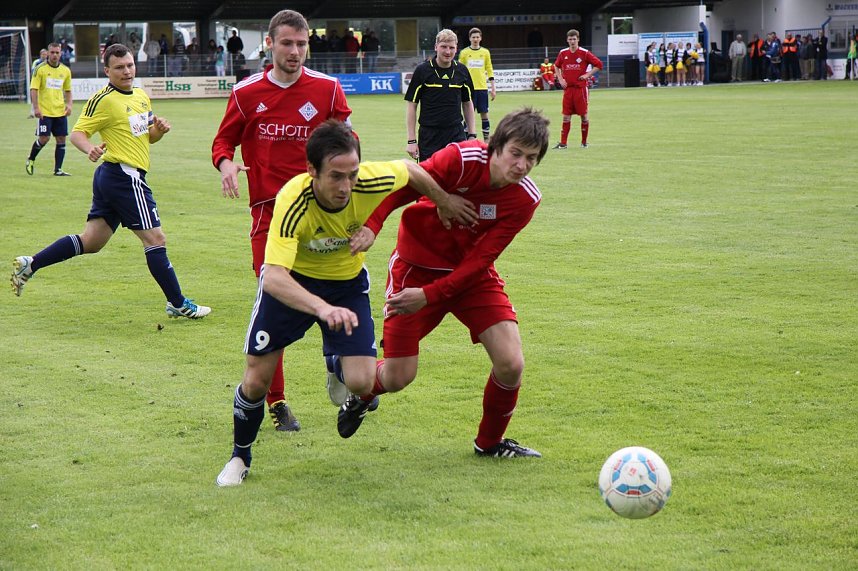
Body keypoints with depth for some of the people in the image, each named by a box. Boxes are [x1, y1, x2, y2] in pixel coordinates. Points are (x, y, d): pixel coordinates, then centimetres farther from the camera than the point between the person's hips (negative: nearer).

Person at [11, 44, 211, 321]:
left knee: (91, 241, 12)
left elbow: (147, 137, 24)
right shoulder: (103, 100, -11)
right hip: (125, 176, -9)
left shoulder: (141, 96, 14)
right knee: (155, 239, -3)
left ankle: (29, 264, 15)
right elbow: (77, 132, -12)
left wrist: (158, 129, 1)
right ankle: (178, 304, 4)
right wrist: (90, 149, -34)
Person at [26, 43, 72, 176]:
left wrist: (69, 104, 2)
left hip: (60, 111, 4)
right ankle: (30, 160, 18)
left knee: (61, 139, 1)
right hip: (44, 111, -4)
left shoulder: (66, 71, 8)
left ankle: (58, 169, 7)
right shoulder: (40, 69, -5)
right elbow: (33, 89, -7)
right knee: (44, 138, -8)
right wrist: (36, 108, -16)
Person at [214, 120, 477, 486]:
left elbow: (410, 170, -4)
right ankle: (240, 456, 25)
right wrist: (322, 308, -63)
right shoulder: (292, 203, -37)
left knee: (361, 383, -13)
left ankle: (336, 364, 26)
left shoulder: (371, 181, -29)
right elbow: (273, 277, -47)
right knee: (257, 379, -4)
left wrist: (445, 204, 10)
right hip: (292, 281, -2)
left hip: (347, 282, 2)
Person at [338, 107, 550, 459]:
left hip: (471, 273, 3)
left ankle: (490, 443, 16)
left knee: (510, 365, -12)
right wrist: (371, 225, -38)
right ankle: (362, 393, 36)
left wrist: (429, 295, -26)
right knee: (398, 377, -3)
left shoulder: (525, 199, -15)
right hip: (417, 266, -3)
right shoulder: (462, 159, -25)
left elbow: (480, 259, -18)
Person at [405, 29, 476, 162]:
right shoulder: (422, 70, -5)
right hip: (429, 135, -2)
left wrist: (472, 135, 10)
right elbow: (411, 105, -3)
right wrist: (411, 140, -8)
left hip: (456, 135, 2)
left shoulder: (462, 71, 5)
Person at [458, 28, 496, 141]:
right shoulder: (464, 53, 2)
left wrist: (492, 89, 6)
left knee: (484, 114, 2)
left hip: (482, 88, 1)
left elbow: (490, 71, 10)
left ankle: (486, 139, 8)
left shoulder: (485, 52, 7)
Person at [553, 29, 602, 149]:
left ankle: (584, 142, 12)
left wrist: (588, 75, -9)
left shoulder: (585, 53, -6)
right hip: (568, 88, 3)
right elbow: (556, 66, 22)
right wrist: (560, 79, 10)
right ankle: (563, 143, 2)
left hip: (581, 88, -3)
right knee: (566, 116, 2)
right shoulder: (563, 53, 5)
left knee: (584, 115, 1)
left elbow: (598, 64, -2)